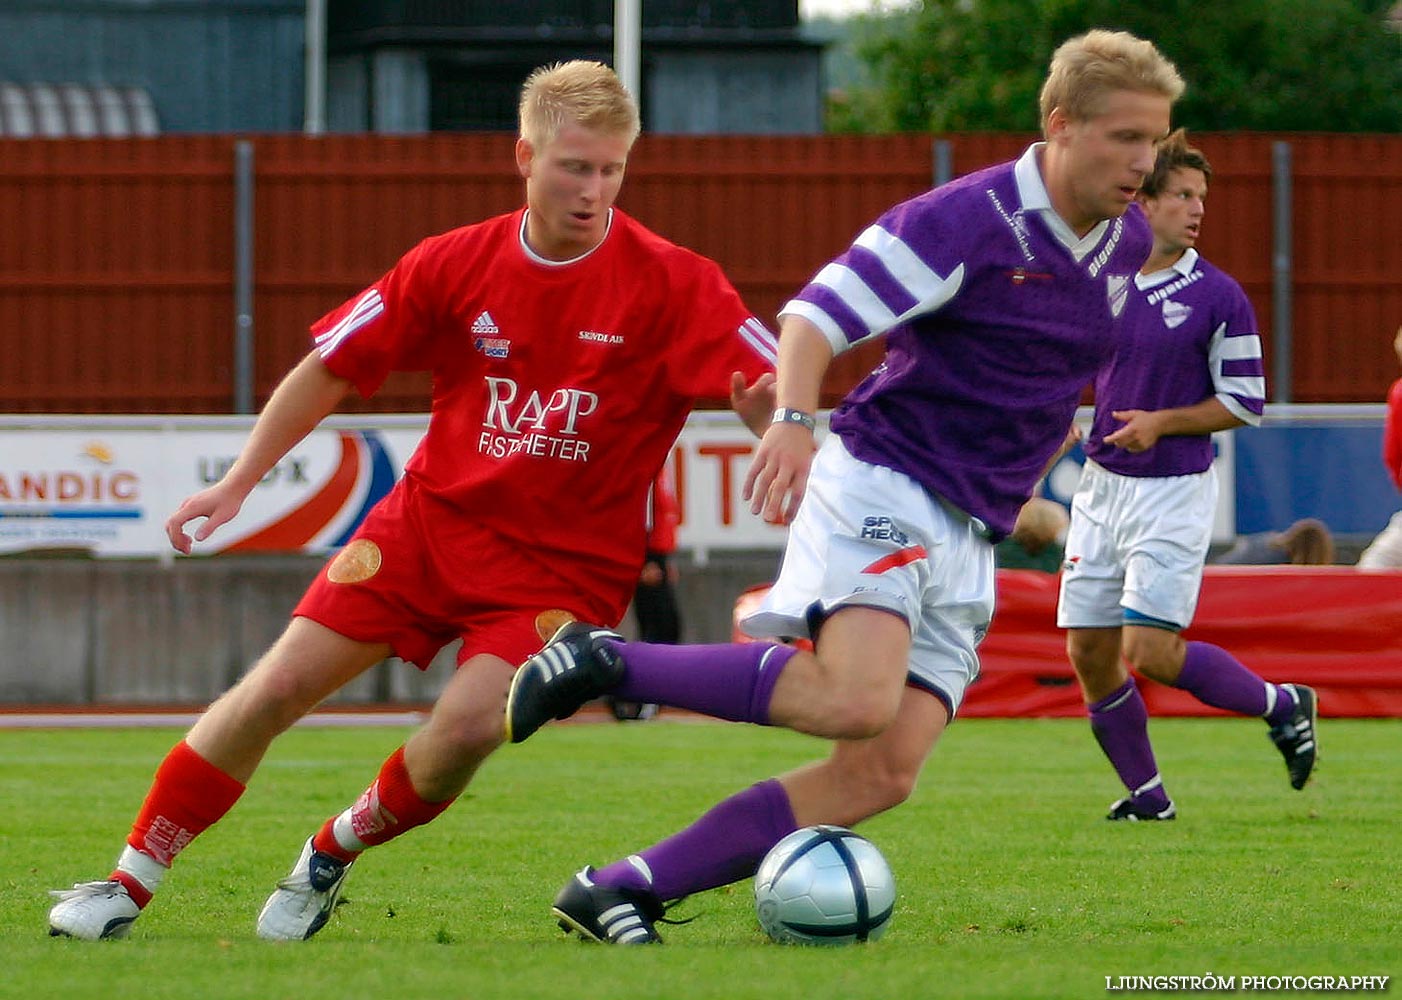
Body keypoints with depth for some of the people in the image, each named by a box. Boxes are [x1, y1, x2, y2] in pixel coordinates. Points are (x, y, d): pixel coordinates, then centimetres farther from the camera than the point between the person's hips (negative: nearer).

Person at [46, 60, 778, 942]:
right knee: (279, 685, -6)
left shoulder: (673, 285, -11)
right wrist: (237, 485, 4)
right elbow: (331, 367, 7)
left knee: (469, 727, -25)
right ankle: (130, 883, 7)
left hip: (567, 562, -3)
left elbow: (778, 389, -18)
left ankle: (337, 852, 6)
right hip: (432, 521, 3)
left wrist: (769, 408, -42)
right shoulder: (456, 265, -3)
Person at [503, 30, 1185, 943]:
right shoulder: (964, 221, -12)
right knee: (856, 697, -33)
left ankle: (618, 894, -6)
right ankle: (603, 662, -17)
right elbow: (818, 313, -16)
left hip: (967, 541, 7)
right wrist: (794, 420, -32)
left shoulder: (1126, 244, 10)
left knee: (883, 775, -9)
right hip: (883, 485, -7)